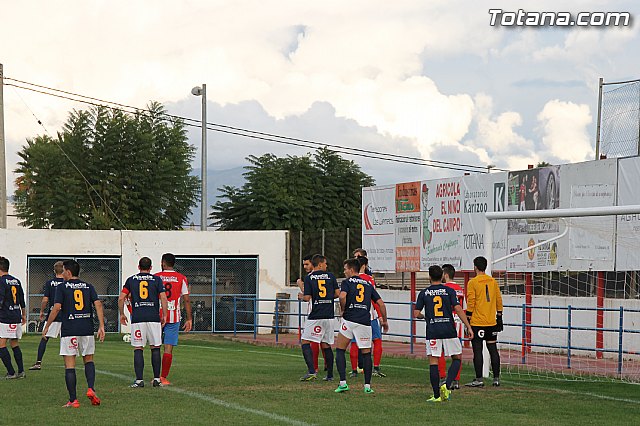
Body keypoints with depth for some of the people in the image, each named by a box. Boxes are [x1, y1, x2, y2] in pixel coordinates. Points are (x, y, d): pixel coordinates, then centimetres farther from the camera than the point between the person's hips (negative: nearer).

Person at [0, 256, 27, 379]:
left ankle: (11, 373, -9)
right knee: (14, 344, 15)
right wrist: (23, 315, 28)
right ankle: (21, 371, 12)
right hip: (16, 316, 8)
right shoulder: (16, 281, 14)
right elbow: (22, 301, 20)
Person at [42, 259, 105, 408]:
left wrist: (46, 327, -1)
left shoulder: (62, 287, -1)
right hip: (87, 329, 3)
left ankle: (73, 400, -3)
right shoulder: (88, 287, 10)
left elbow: (56, 308, -9)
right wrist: (101, 326, -2)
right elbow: (98, 304, -1)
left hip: (69, 330, -3)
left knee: (69, 365, 1)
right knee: (89, 360, 19)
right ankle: (91, 388, -3)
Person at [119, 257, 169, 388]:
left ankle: (139, 380, -3)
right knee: (155, 348, 7)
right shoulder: (157, 280, 6)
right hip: (154, 318, 0)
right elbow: (163, 298, -1)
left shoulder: (131, 280, 9)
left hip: (137, 319, 0)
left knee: (138, 349, 1)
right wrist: (164, 315, 5)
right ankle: (157, 379, 7)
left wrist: (122, 314, 16)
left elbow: (121, 298, 6)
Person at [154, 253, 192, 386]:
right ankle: (164, 377, -3)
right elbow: (186, 300, 0)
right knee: (168, 349, 0)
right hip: (174, 317, 0)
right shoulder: (181, 278, 3)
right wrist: (189, 319, 4)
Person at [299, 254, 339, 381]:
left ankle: (311, 371, -15)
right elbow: (337, 293, 4)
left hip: (315, 316, -4)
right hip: (329, 316, 4)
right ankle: (330, 375, 13)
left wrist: (302, 296, 14)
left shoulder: (309, 278, -3)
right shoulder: (330, 276, 6)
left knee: (305, 343, 0)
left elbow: (307, 298, -8)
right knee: (326, 345, 12)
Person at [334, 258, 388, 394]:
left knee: (340, 350, 7)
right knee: (367, 353, 11)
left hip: (349, 320, -3)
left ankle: (343, 383, -4)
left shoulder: (347, 282, 5)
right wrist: (384, 321, 23)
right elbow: (381, 303, 14)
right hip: (365, 322, 3)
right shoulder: (368, 285, 18)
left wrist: (343, 309, 1)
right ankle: (367, 386, 7)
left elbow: (342, 296, -16)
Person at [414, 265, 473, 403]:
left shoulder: (424, 293, 5)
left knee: (433, 362, 4)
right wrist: (469, 327, -4)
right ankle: (447, 385, -6)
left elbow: (416, 314, 4)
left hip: (432, 332, 1)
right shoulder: (449, 291, 2)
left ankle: (437, 395, 2)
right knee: (457, 359, 13)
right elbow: (458, 309, -7)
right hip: (449, 330, -1)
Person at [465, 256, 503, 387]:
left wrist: (467, 320, -5)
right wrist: (499, 318, 18)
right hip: (492, 322, 5)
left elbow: (470, 303, -11)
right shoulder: (493, 282, 8)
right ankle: (496, 378, 10)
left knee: (477, 350, -3)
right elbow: (499, 300, 10)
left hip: (477, 322, -5)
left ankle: (479, 379, -4)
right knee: (493, 349, 9)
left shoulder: (473, 282, -7)